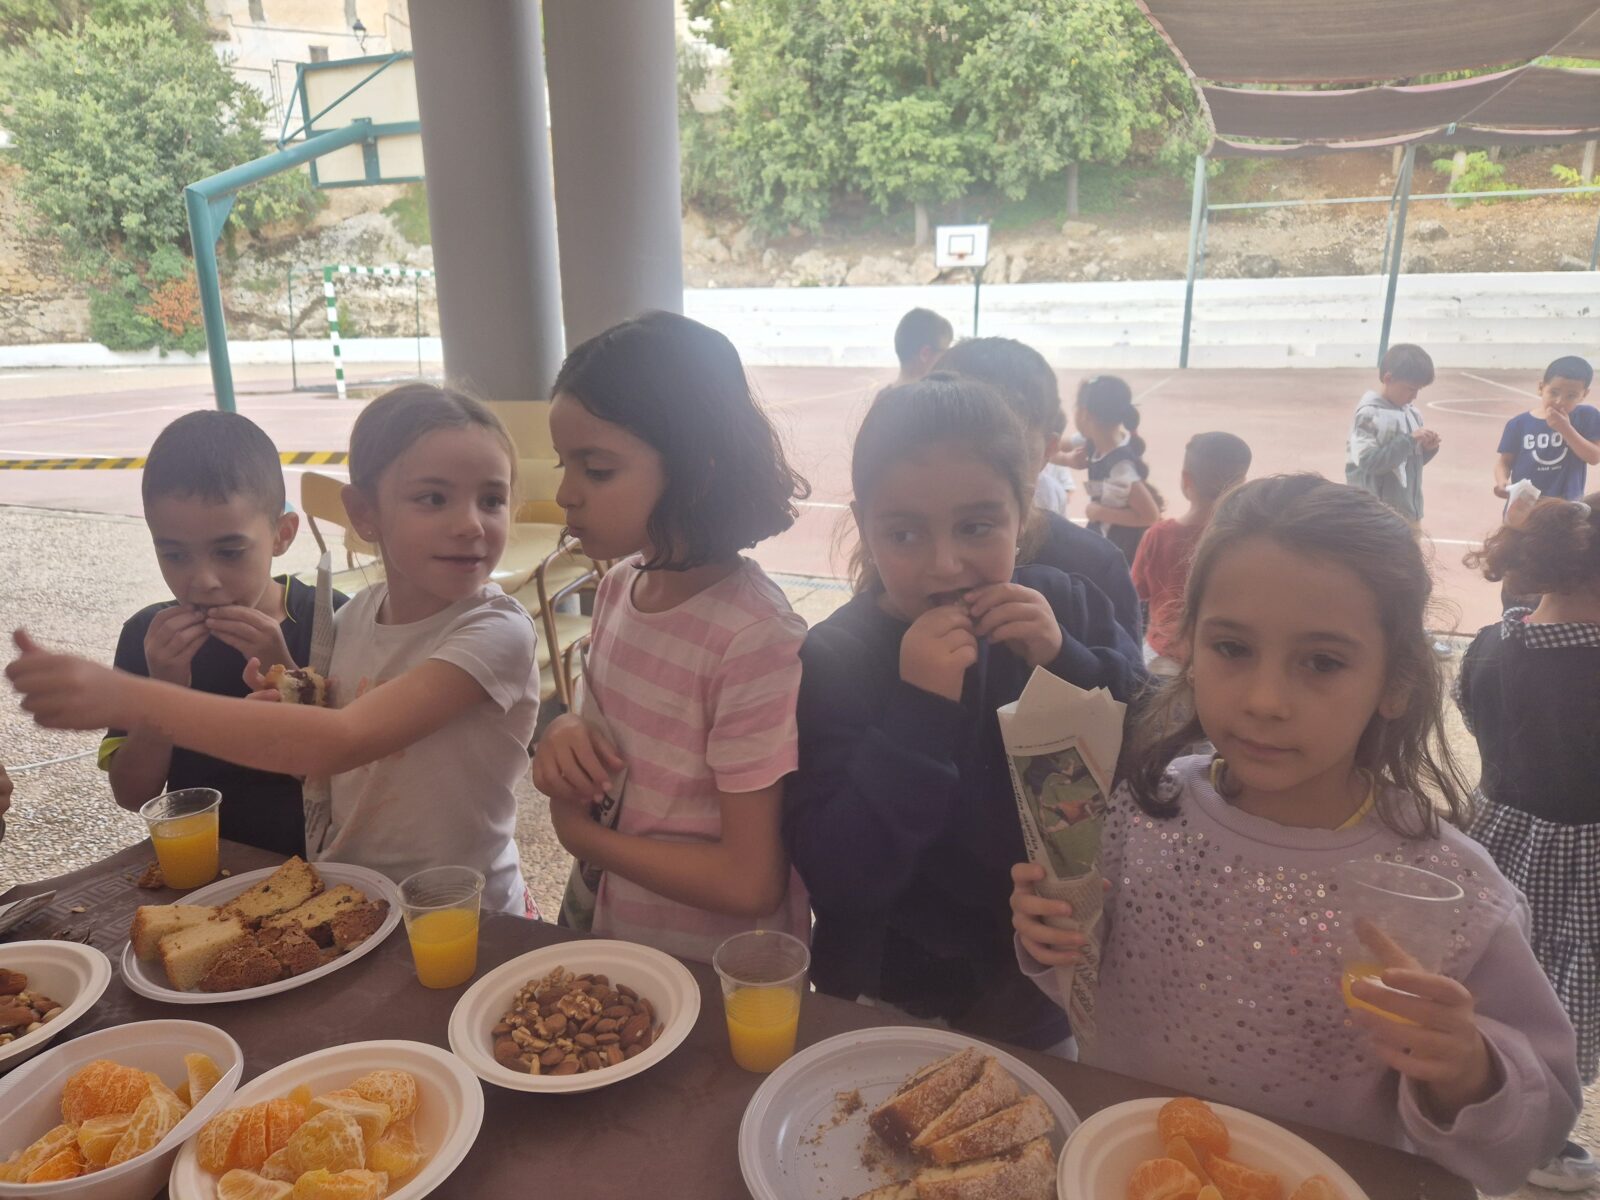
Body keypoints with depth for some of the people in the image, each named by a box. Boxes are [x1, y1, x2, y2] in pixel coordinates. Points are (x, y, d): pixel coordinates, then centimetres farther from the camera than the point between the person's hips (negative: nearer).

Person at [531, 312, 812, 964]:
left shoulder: (756, 640, -27)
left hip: (723, 983, -6)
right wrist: (565, 733, -10)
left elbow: (750, 883, -23)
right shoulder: (620, 585, -4)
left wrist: (583, 834, -13)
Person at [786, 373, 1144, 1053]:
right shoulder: (833, 660, -18)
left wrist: (1064, 664, -26)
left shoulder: (1069, 609, -10)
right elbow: (834, 883, -25)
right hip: (891, 1003, -2)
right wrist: (916, 712, -35)